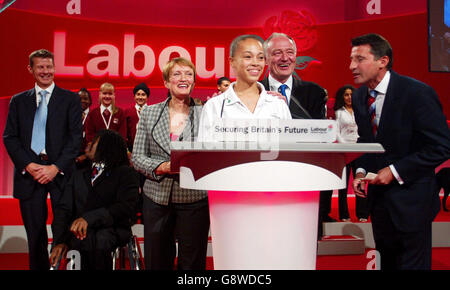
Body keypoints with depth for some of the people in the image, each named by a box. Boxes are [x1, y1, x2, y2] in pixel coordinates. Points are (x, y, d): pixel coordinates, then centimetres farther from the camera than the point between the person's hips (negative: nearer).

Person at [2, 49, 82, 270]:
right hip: (28, 172, 2)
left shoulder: (70, 99, 5)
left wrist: (55, 168, -12)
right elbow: (10, 137, 6)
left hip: (60, 172, -2)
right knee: (35, 233, 9)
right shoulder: (18, 101, 12)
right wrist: (29, 166, -9)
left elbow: (75, 137, -2)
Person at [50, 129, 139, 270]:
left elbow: (126, 207, -7)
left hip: (113, 230, -2)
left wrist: (89, 218, -21)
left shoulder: (126, 173, 10)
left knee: (101, 239, -37)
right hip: (79, 231, 3)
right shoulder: (78, 175, 26)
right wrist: (59, 241, -4)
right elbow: (63, 208, 15)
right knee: (88, 240, -34)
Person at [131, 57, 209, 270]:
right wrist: (162, 167, -13)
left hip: (194, 199, -1)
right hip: (157, 198, 2)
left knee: (192, 263, 7)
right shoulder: (149, 113, 6)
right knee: (156, 262, 11)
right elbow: (137, 157, 4)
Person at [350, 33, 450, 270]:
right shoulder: (359, 96, 4)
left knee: (412, 263, 4)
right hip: (379, 196, 6)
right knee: (387, 262, 19)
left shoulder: (418, 93, -17)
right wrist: (361, 171, -2)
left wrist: (395, 170, -20)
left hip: (410, 197, -6)